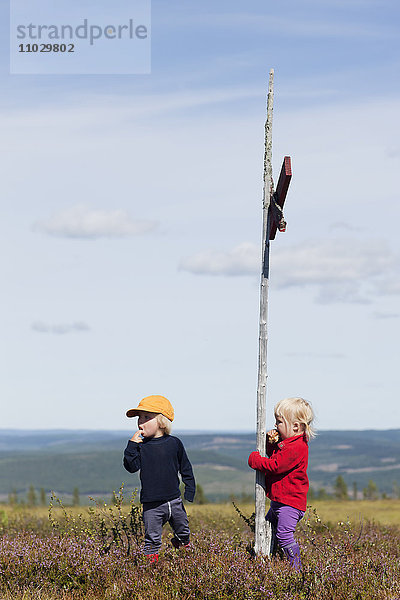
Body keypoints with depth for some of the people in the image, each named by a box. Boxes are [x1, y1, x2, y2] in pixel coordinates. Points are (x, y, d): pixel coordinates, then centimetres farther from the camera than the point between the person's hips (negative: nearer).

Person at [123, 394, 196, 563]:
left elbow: (186, 470, 8)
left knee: (183, 534, 15)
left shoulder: (174, 443, 0)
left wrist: (189, 492, 2)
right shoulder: (141, 446, 0)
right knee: (152, 540, -1)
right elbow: (131, 467, -11)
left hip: (174, 502, 1)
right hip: (151, 505, -1)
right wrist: (132, 445, -19)